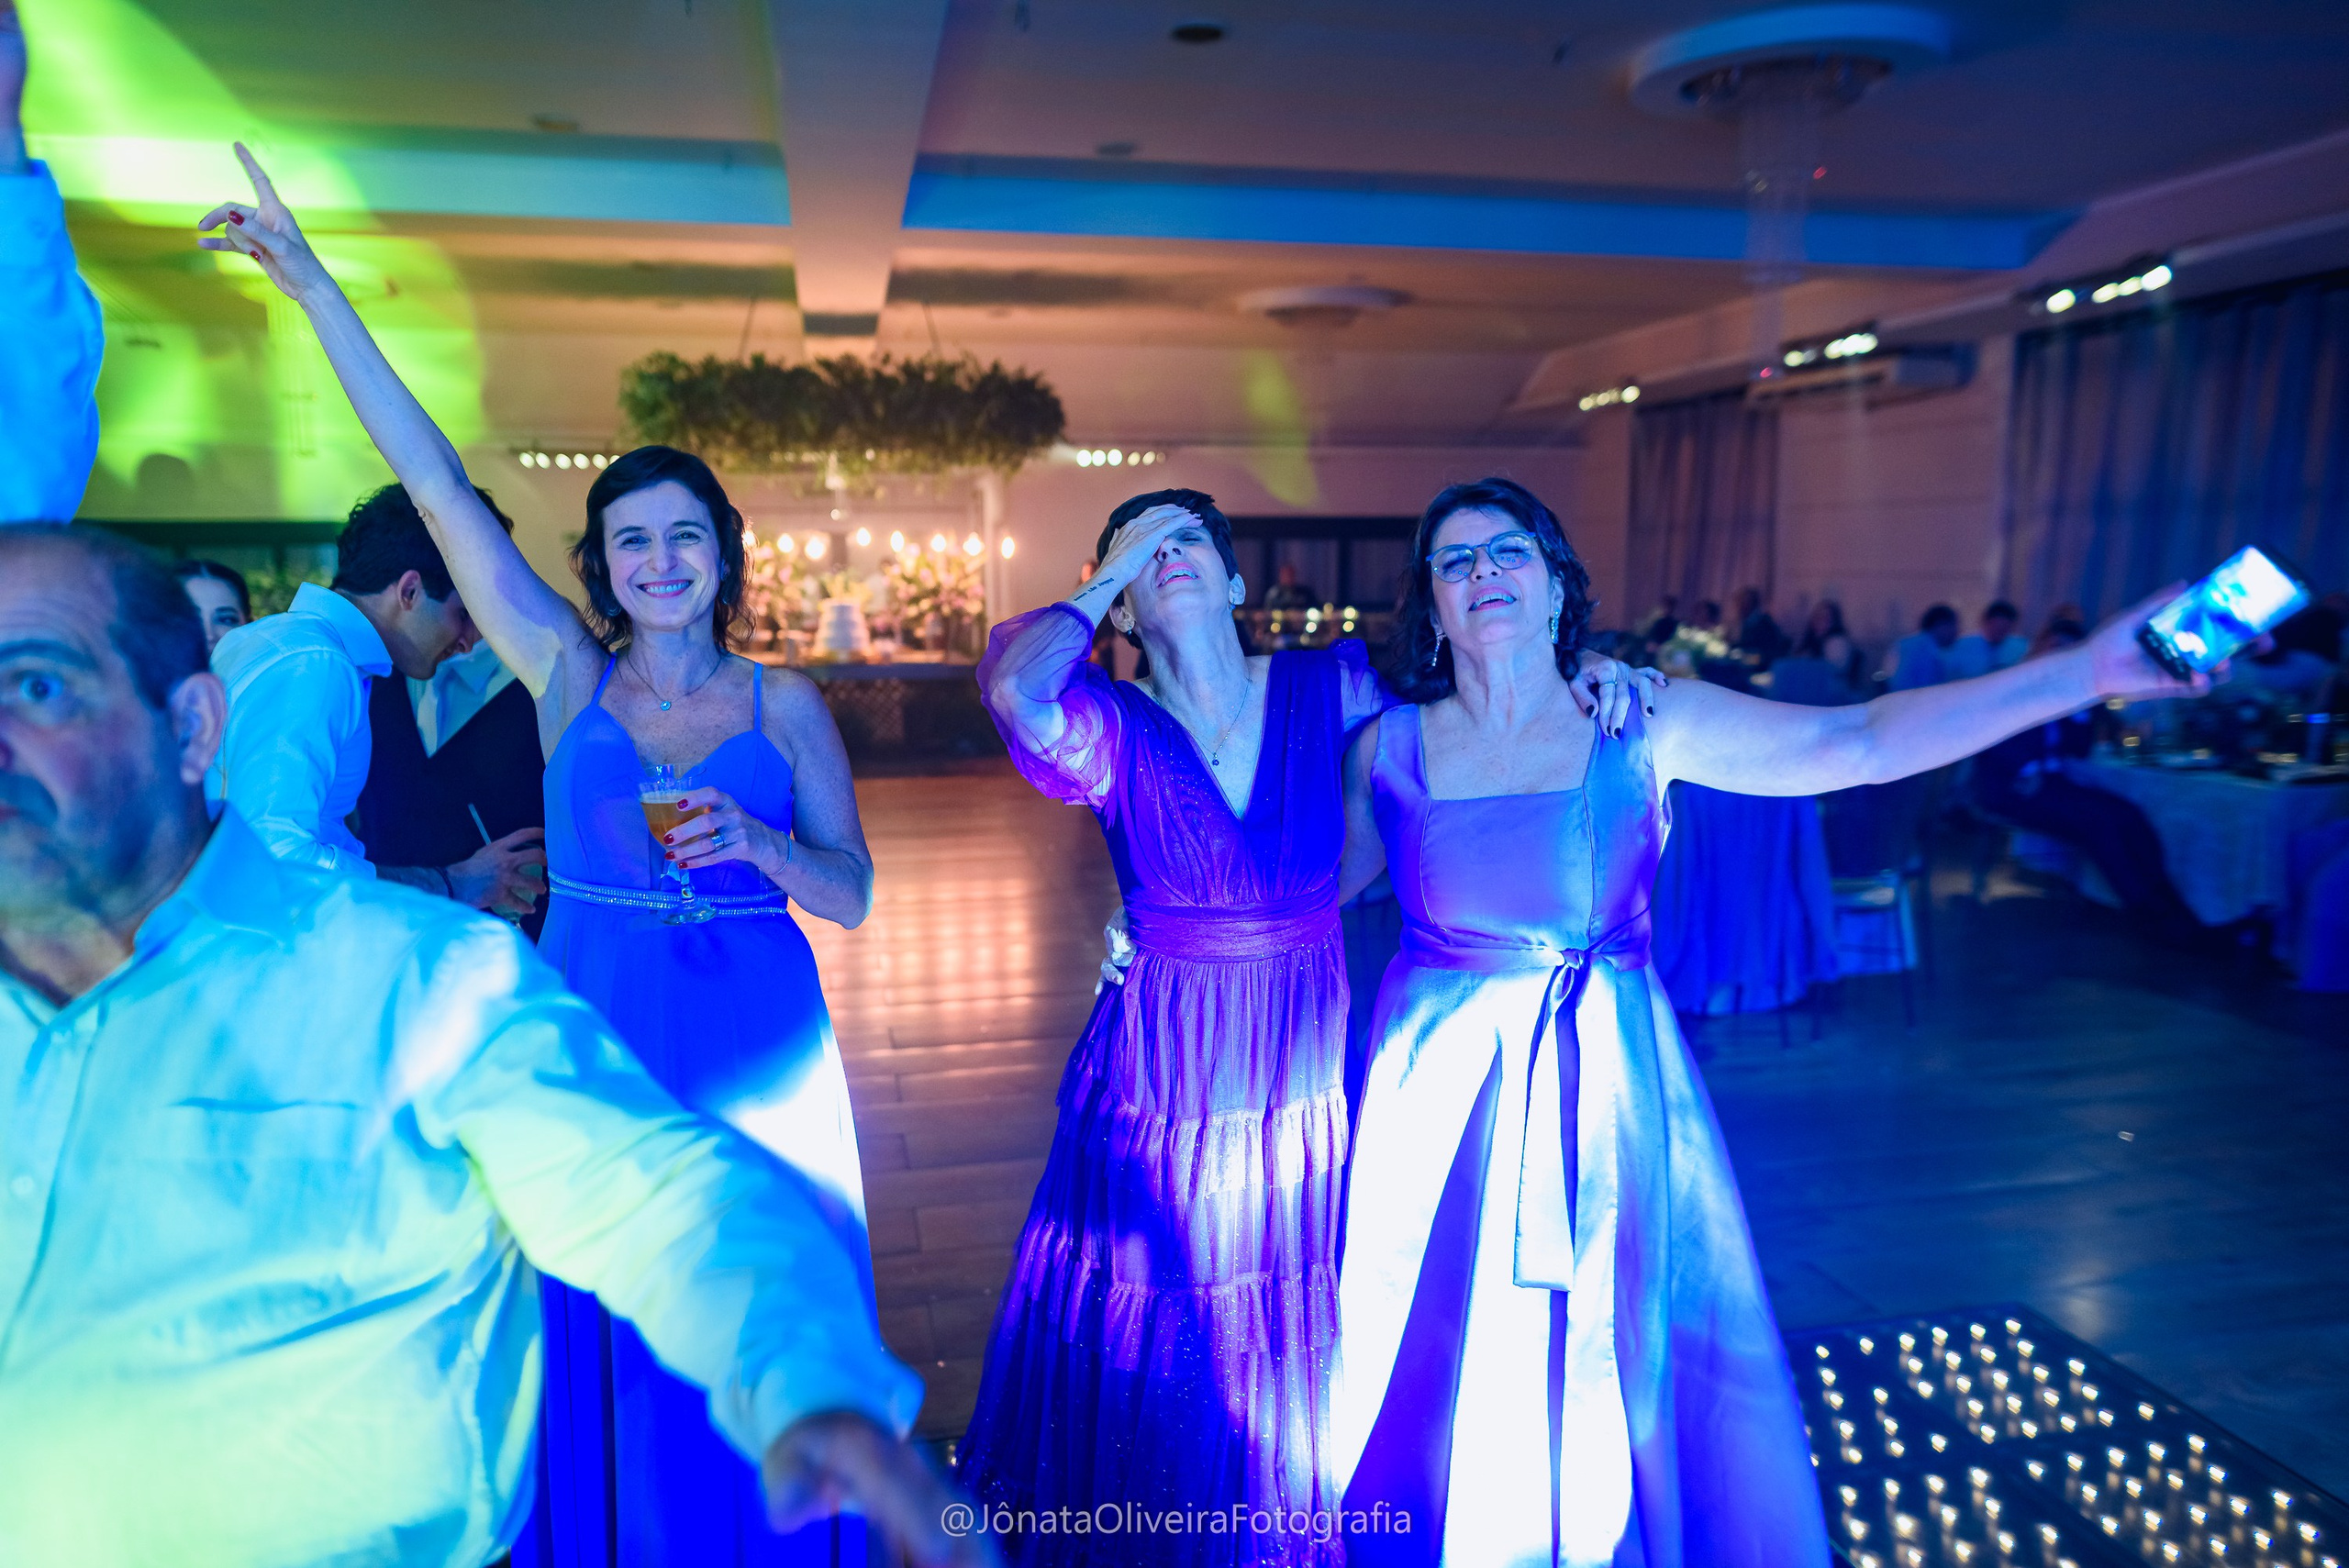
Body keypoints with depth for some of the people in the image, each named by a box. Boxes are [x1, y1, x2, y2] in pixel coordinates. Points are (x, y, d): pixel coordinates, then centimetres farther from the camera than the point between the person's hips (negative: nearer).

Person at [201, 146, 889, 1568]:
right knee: (608, 1354, 11)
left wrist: (754, 843, -19)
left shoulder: (785, 704, 0)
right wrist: (312, 286, -2)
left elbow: (852, 896, 0)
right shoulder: (571, 681, 2)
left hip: (754, 1051, 0)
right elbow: (438, 484, -2)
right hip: (593, 1045, 1)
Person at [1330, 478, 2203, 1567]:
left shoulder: (1644, 723, -5)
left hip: (1610, 1084, 0)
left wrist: (2088, 670, -21)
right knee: (1451, 1366, 10)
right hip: (1444, 1088, 0)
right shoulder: (1389, 748, -2)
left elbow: (1856, 744, -14)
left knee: (1622, 1364, 10)